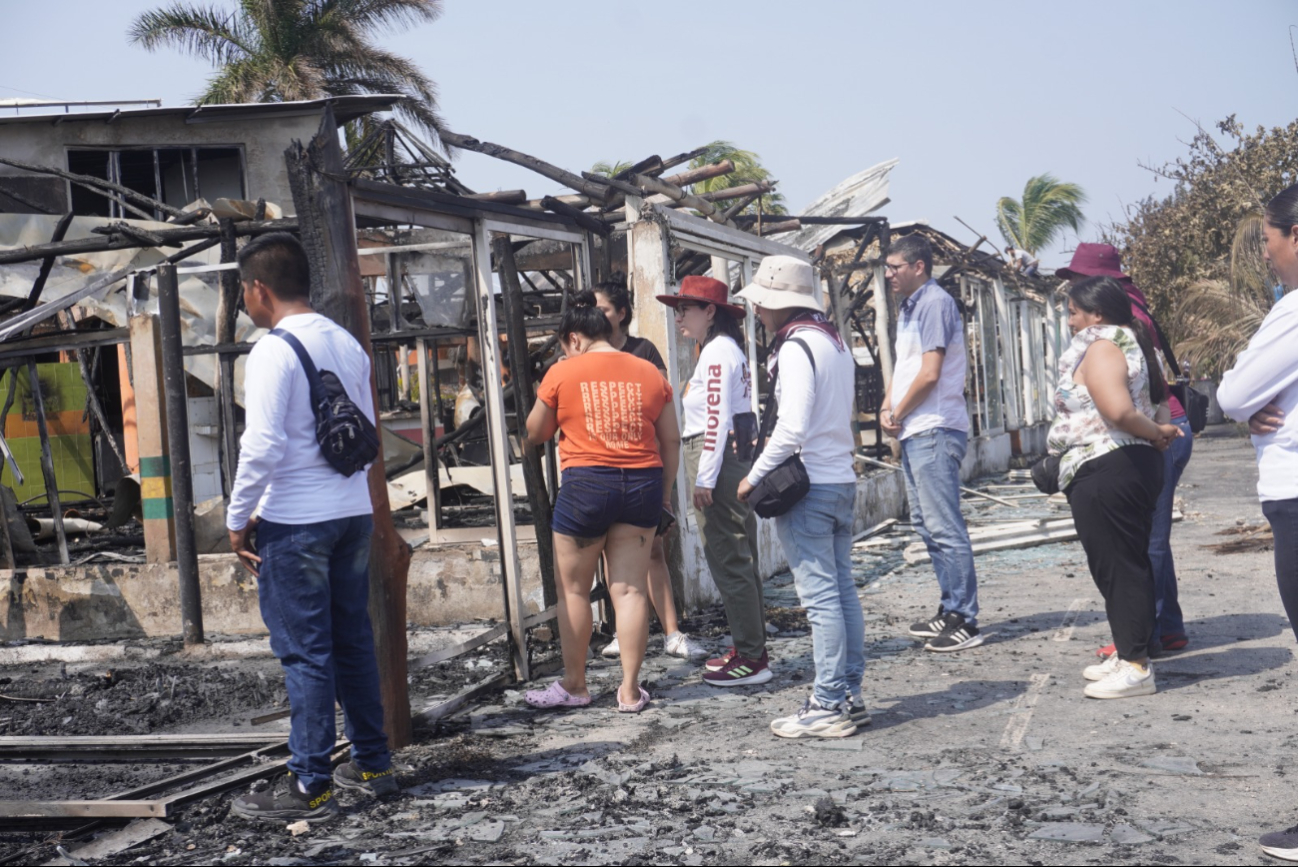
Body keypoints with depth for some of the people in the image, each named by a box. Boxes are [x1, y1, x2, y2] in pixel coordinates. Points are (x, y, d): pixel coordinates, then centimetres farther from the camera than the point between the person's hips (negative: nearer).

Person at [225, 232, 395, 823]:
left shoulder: (274, 350, -14)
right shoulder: (348, 344, 9)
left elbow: (263, 445, -20)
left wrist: (238, 519, -9)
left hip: (296, 523, -7)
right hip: (355, 512, 7)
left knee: (305, 652, -1)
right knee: (353, 640, 16)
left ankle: (309, 788, 6)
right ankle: (372, 764, 25)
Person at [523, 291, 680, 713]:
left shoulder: (563, 373, -1)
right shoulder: (649, 373, 8)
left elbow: (535, 434, 7)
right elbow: (671, 440, 9)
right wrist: (663, 490, 16)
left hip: (586, 484, -4)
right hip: (642, 484, 4)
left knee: (573, 589, 9)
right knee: (630, 588, 6)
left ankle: (573, 685, 17)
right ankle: (630, 690, 7)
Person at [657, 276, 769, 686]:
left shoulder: (717, 351, -12)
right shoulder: (724, 348, 19)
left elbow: (717, 417, -19)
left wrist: (704, 478, -19)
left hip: (719, 462, -11)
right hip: (736, 461, 11)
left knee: (728, 562, -7)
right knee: (738, 559, 14)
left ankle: (751, 659, -4)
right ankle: (750, 648, 22)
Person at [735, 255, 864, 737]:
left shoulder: (796, 348, -14)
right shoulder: (834, 342, 14)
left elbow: (792, 428, -21)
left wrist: (754, 476, -10)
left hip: (808, 486, -9)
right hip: (841, 479, 9)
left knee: (820, 597, -5)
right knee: (842, 590, 12)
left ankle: (828, 707, -1)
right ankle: (850, 696, 18)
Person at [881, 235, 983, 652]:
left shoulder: (935, 303, -12)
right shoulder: (907, 308, 18)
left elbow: (930, 373, -18)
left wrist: (899, 413, -6)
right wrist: (887, 408, 6)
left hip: (934, 430, -10)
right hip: (914, 431, 10)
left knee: (944, 527, -9)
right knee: (927, 524, 14)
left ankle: (965, 622, -5)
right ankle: (950, 610, 22)